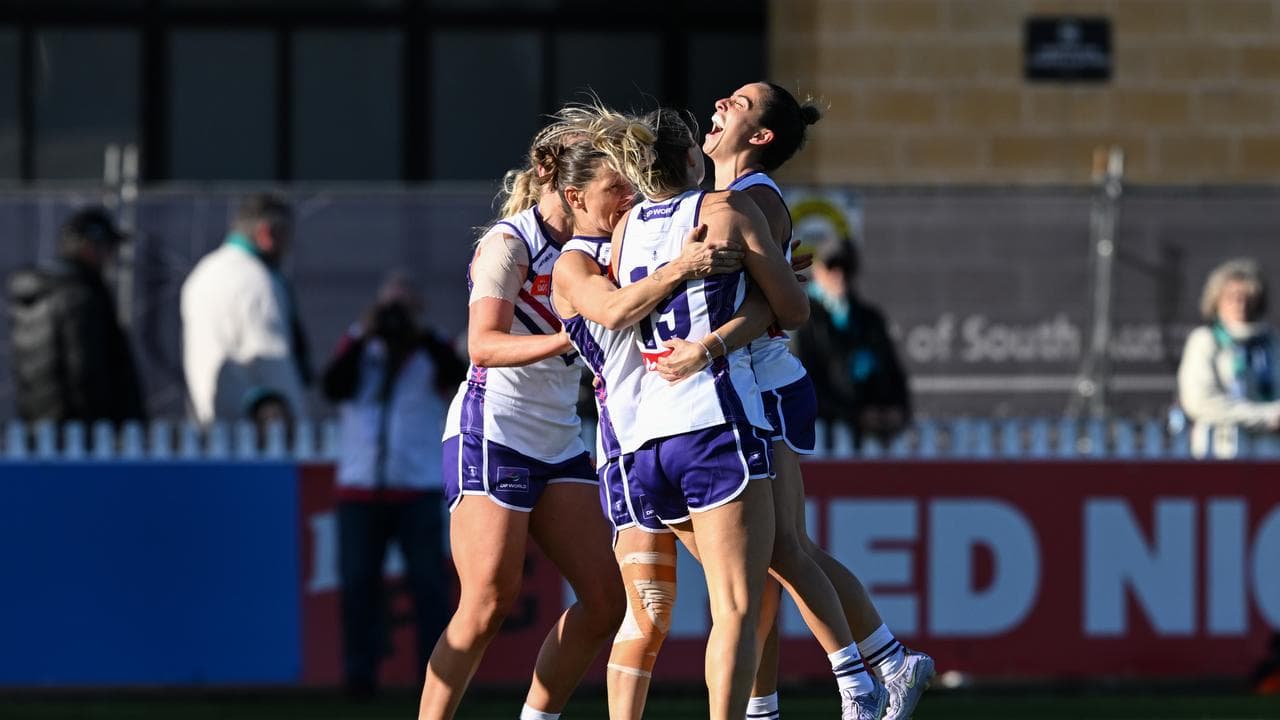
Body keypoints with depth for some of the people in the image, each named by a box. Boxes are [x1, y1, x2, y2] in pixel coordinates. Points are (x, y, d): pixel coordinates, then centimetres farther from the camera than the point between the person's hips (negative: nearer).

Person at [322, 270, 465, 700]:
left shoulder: (431, 347, 7)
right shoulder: (359, 343, 10)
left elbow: (456, 377, -13)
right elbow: (334, 387, -5)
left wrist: (419, 335, -15)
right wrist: (362, 340, -11)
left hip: (419, 487, -2)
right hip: (360, 486, 2)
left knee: (428, 581, -4)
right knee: (359, 582, 2)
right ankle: (359, 675, 6)